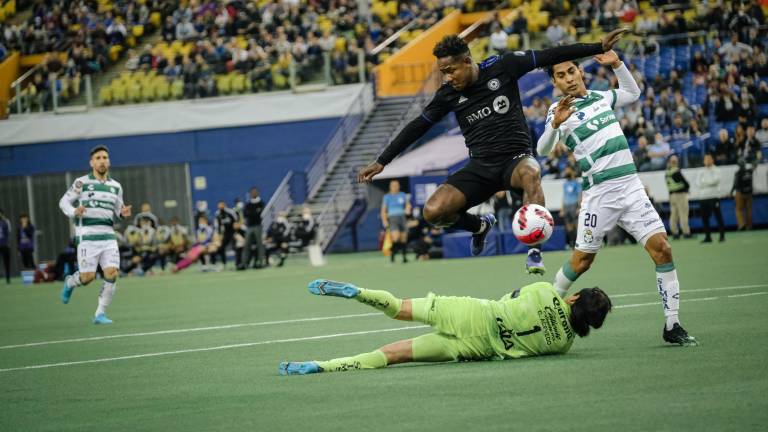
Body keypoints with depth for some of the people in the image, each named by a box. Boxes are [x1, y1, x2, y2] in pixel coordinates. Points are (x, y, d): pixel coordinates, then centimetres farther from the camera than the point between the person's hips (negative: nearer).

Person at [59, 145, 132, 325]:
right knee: (88, 277, -6)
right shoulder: (82, 183, 0)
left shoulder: (116, 186, 13)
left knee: (112, 274, -10)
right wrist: (74, 212, -16)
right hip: (87, 236, -4)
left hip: (108, 236, 4)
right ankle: (70, 282, 30)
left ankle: (100, 313, 2)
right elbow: (64, 202, 4)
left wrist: (123, 213, -3)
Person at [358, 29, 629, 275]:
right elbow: (417, 127, 10)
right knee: (433, 212, -18)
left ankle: (535, 253, -37)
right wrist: (381, 162, 10)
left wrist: (599, 47, -6)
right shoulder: (449, 94, 2)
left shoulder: (501, 67, -5)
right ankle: (480, 226, 15)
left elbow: (549, 56, -4)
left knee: (530, 174, -41)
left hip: (515, 158, -3)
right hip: (481, 167, 3)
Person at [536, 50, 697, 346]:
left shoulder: (601, 97, 14)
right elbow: (543, 150, -18)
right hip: (599, 193, -4)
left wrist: (617, 64, 18)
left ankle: (672, 325, -3)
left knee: (661, 248, -7)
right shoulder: (560, 110, -3)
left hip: (631, 186, 4)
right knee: (582, 260, -2)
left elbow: (633, 93, 34)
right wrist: (555, 125, -38)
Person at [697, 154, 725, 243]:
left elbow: (716, 180, -13)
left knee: (718, 216, -7)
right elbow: (698, 183, 5)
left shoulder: (716, 170, 4)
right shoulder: (701, 172, 17)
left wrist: (704, 182, -7)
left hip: (714, 196, -5)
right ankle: (707, 236, 10)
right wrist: (710, 182, -10)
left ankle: (722, 236, -3)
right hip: (703, 198, 5)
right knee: (704, 218, 3)